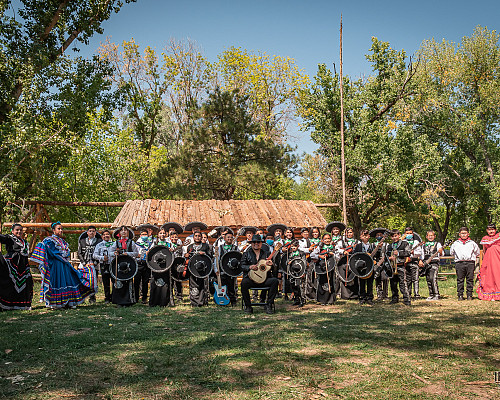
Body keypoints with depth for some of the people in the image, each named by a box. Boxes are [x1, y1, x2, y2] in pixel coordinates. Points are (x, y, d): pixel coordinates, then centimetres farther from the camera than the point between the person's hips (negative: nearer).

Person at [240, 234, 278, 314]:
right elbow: (242, 266, 4)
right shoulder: (246, 254, 13)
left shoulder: (266, 254, 17)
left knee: (275, 280, -25)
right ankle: (248, 306, -17)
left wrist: (270, 264, -11)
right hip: (250, 278, -2)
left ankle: (269, 305, -15)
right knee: (244, 282, -35)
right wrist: (250, 267, -17)